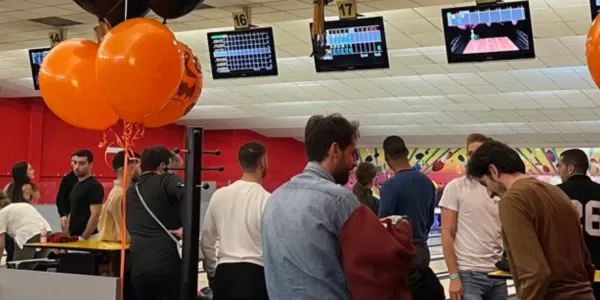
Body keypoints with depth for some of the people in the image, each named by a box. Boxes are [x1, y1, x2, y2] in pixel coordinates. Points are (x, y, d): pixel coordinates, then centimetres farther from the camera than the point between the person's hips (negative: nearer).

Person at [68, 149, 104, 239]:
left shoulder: (94, 186, -13)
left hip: (87, 239, -9)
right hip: (73, 238, 9)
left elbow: (95, 216, -19)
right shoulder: (76, 185, 15)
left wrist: (83, 238, -20)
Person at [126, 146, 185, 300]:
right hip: (166, 264, -6)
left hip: (138, 267, 6)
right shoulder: (166, 180, 0)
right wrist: (185, 227, -14)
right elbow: (187, 194, -22)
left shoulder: (131, 191, 19)